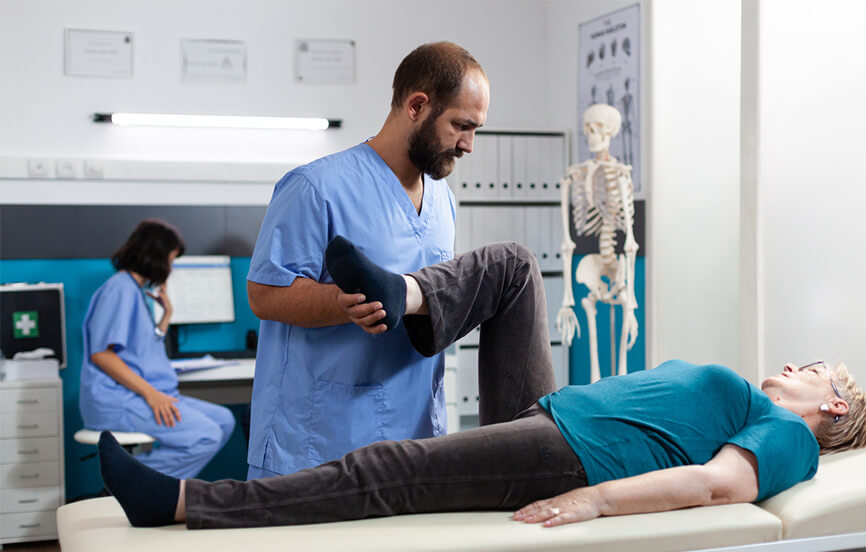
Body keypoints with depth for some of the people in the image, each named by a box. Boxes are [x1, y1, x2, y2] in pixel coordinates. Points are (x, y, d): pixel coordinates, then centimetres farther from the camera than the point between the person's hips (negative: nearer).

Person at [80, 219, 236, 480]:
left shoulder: (138, 290, 22)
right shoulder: (121, 288, -9)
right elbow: (101, 353, -18)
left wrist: (167, 314, 19)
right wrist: (150, 393, -22)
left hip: (146, 393, 10)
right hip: (117, 399, -10)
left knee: (224, 421, 0)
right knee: (206, 437, -24)